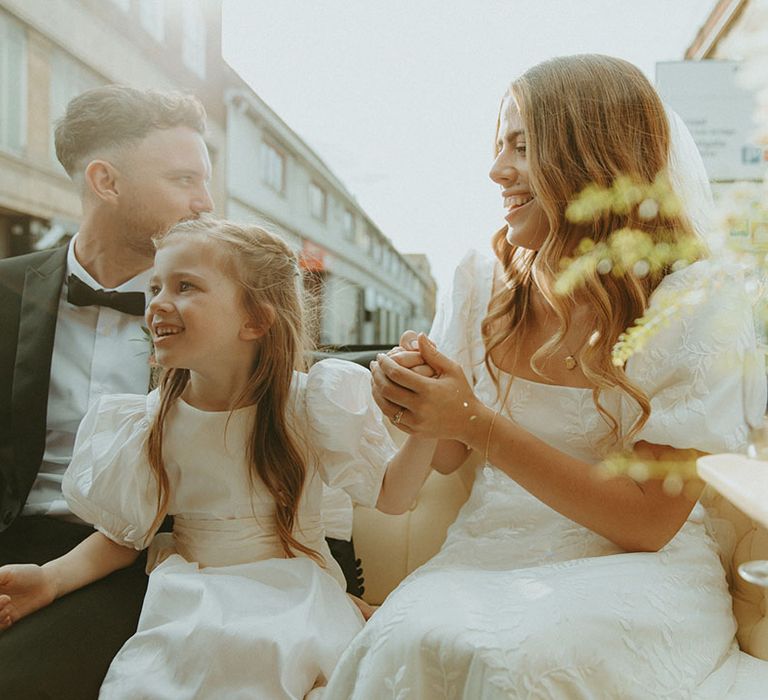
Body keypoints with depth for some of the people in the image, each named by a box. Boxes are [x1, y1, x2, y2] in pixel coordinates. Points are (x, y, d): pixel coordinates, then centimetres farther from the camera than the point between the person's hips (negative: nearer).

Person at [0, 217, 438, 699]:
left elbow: (389, 495, -5)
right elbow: (125, 534, 6)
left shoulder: (309, 403, -11)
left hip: (292, 591, -1)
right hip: (189, 600, 2)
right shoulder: (156, 420, -4)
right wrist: (51, 578, -10)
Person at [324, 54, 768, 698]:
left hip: (635, 570, -2)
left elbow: (649, 522, -13)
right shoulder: (484, 278, 2)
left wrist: (476, 423, -22)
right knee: (408, 641, -29)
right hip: (490, 555, 3)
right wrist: (414, 395, -16)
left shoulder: (698, 300, -10)